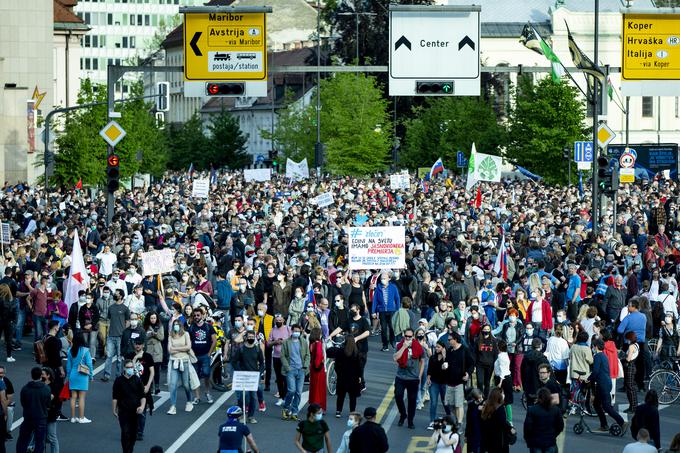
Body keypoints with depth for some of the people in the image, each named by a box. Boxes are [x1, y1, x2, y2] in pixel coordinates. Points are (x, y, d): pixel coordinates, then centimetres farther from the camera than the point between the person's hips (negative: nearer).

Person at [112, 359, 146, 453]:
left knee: (133, 433, 9)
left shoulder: (137, 380, 2)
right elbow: (115, 397, 5)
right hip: (123, 411, -2)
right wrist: (114, 410, 4)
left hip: (135, 411, 2)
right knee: (125, 433, -10)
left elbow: (142, 396, 3)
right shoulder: (119, 380, 0)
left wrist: (142, 406, -14)